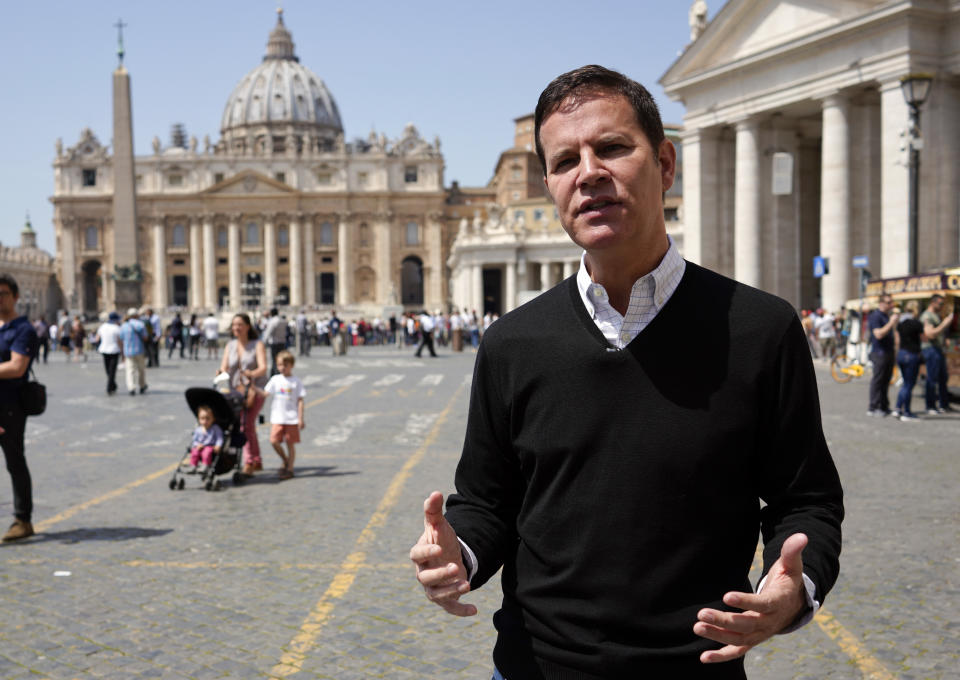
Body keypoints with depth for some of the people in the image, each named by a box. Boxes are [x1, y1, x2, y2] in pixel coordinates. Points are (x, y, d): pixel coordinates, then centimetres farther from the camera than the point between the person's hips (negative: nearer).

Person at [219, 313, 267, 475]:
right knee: (248, 425, 8)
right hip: (236, 389, 5)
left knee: (247, 423, -17)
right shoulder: (230, 346, 14)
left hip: (255, 389, -5)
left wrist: (252, 374, -33)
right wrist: (222, 373, -18)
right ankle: (257, 462, 19)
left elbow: (263, 368, -12)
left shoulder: (257, 345, 0)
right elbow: (224, 367, 5)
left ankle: (249, 463, -16)